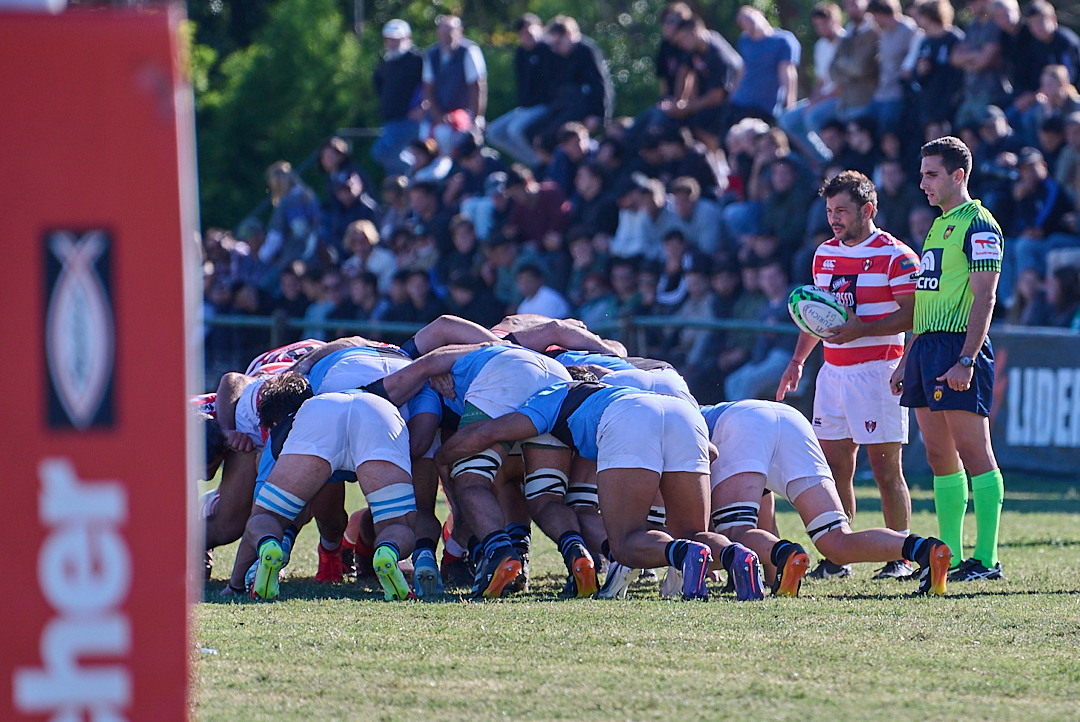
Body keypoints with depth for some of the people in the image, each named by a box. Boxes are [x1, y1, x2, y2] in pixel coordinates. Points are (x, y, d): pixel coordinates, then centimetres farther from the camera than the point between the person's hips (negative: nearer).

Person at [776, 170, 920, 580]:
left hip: (877, 371, -7)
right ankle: (836, 559, 7)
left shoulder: (894, 255, -7)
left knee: (886, 469, -5)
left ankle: (900, 558, 1)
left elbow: (912, 313, -12)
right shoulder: (825, 254, 15)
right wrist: (798, 359, 20)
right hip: (833, 372, 7)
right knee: (834, 466, 3)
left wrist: (861, 329, -22)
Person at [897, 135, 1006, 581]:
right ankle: (950, 557, 11)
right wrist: (907, 361, 22)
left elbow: (984, 299, -15)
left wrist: (966, 359, -23)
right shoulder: (938, 227, 20)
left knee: (973, 451, -9)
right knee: (940, 456, 8)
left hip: (960, 346, -9)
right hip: (926, 346, 9)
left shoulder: (979, 227, -8)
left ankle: (986, 559, -10)